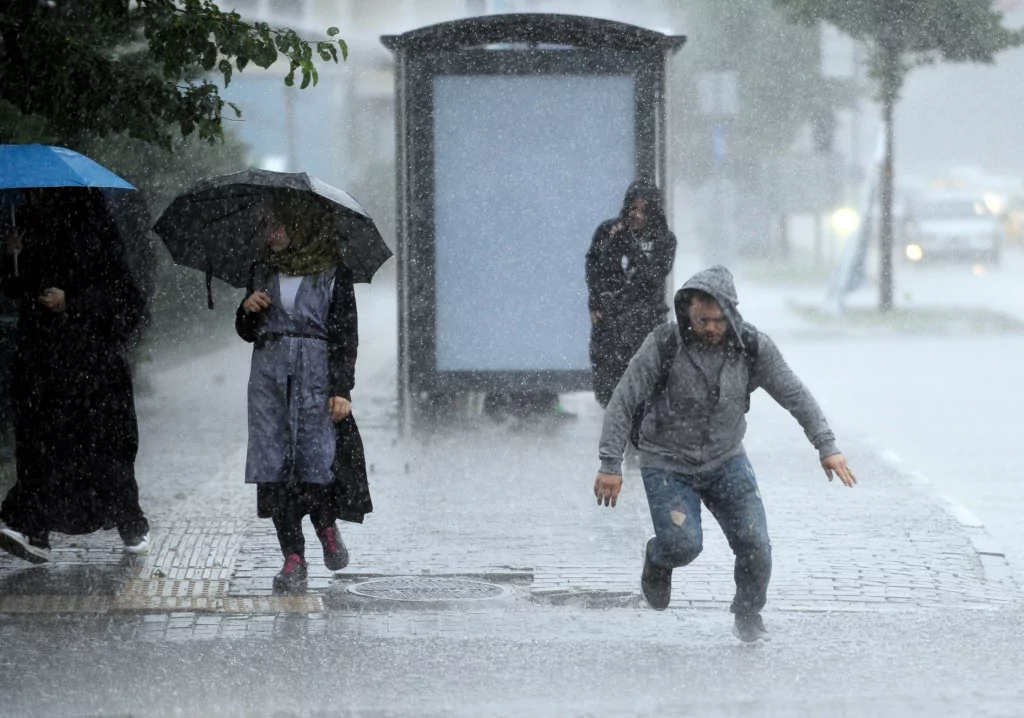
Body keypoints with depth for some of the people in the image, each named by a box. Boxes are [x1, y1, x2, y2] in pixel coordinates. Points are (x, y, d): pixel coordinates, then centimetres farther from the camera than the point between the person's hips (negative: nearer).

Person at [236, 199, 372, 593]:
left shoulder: (333, 274, 3)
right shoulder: (262, 272, 16)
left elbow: (345, 334, -1)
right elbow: (247, 333, 22)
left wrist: (341, 389, -10)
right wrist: (248, 310, -1)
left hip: (315, 372, -4)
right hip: (269, 371, 4)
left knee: (317, 456, -12)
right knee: (274, 462, -4)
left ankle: (327, 526, 19)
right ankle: (293, 558, -1)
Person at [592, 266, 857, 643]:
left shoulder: (753, 347, -11)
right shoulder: (663, 345, -19)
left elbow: (796, 396, -3)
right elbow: (622, 403, -14)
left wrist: (827, 446, -11)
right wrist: (610, 465, -17)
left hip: (726, 460, 3)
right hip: (667, 465, -3)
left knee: (754, 543, -8)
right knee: (683, 544, -19)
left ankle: (748, 616, 19)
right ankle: (657, 561, 20)